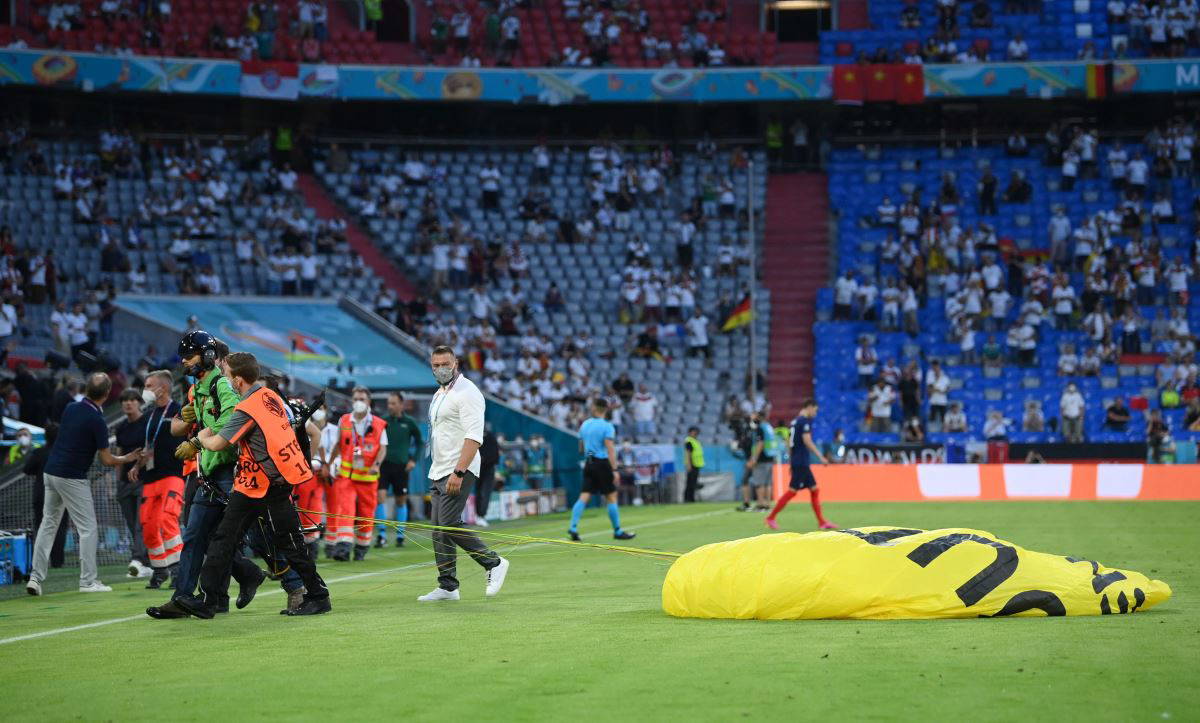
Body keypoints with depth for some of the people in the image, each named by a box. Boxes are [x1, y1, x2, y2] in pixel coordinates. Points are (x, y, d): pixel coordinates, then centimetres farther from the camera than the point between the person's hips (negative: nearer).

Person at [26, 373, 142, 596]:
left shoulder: (70, 408, 6)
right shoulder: (96, 420, -15)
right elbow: (106, 460, -12)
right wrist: (126, 459, 8)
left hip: (50, 471, 7)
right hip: (72, 477, -7)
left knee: (48, 524, 12)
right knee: (88, 528, 1)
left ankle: (35, 577, 8)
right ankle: (88, 581, -1)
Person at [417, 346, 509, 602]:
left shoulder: (467, 392, -12)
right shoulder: (439, 395, 19)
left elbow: (474, 436, -21)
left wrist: (458, 473, -27)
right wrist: (438, 472, 18)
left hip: (458, 471, -10)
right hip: (438, 472, 10)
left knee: (449, 525, -16)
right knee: (439, 528, 7)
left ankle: (494, 563, -4)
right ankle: (447, 586, 12)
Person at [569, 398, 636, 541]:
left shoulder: (584, 425, 8)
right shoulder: (607, 426, -9)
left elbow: (581, 449, 17)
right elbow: (610, 450, -16)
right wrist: (614, 470, -17)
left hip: (588, 463, 5)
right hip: (602, 463, -5)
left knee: (584, 496, 1)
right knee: (611, 497, 4)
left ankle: (573, 527, -12)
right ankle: (617, 531, 9)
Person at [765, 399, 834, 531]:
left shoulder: (796, 421, 16)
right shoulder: (805, 421, -12)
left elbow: (791, 442, 19)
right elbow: (807, 441, -21)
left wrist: (793, 463, 23)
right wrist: (820, 457, -19)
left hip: (798, 462, 10)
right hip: (801, 462, -10)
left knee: (814, 490, 9)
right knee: (792, 491, -5)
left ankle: (822, 522, 8)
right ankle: (771, 517, 0)